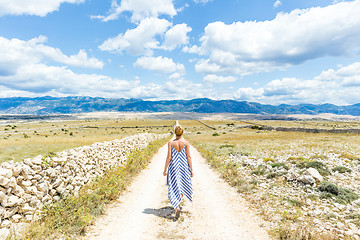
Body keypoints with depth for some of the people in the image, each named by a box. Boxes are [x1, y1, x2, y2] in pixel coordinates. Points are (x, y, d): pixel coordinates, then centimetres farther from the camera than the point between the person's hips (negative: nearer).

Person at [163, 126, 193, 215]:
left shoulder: (171, 142, -9)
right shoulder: (186, 143, -7)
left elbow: (169, 157, -9)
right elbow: (189, 157, -6)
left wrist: (165, 170, 0)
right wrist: (191, 170, 2)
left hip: (173, 167, -1)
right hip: (184, 166, 2)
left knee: (174, 187, 7)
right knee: (182, 184, 22)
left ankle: (177, 206, -7)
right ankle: (178, 202, 36)